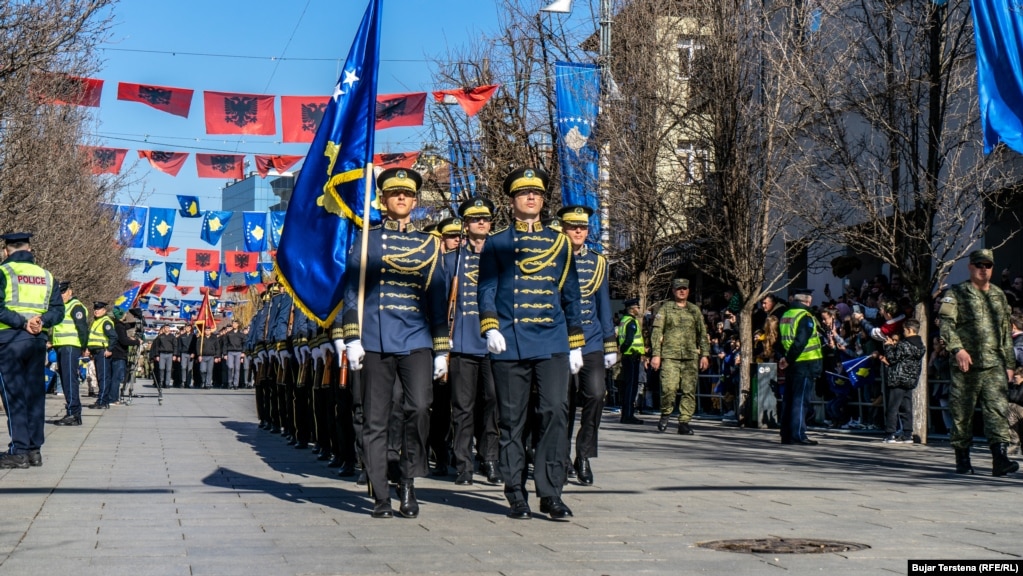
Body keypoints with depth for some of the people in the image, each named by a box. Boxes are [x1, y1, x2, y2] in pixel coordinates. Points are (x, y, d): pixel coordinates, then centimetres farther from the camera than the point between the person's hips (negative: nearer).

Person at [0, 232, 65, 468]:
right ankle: (34, 449, 12)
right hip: (38, 340, 5)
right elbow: (58, 310, 5)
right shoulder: (46, 276, 13)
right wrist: (40, 321, -9)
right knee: (35, 393, 9)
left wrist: (21, 322, -17)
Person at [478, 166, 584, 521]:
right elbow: (487, 290, 3)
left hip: (552, 343, 1)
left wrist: (576, 345, 13)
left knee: (555, 412, -9)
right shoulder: (496, 243, 9)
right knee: (512, 420, 2)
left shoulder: (559, 243, 14)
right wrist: (490, 328, -13)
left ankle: (551, 494, -3)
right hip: (510, 343, -1)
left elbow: (571, 296, 16)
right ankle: (517, 495, 11)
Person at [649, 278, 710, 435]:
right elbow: (656, 332, 1)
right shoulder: (665, 308, 7)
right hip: (670, 356, -3)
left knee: (689, 390, 0)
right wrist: (655, 354, -7)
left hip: (691, 357, 3)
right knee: (669, 387, -14)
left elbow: (703, 334, 18)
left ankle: (684, 422, 6)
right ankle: (666, 414, 10)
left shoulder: (695, 310, 17)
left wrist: (705, 354, 8)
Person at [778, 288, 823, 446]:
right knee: (800, 399, -6)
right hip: (805, 364, -8)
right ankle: (798, 434, -6)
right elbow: (800, 342, -21)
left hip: (792, 364, 8)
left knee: (788, 398, 10)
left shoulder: (785, 316, 13)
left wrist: (787, 359, 9)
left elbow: (781, 339, 14)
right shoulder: (806, 317, -12)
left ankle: (786, 435, 14)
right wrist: (788, 359, -15)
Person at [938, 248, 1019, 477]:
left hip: (995, 366, 3)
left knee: (998, 410, -9)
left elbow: (1006, 332, 22)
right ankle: (962, 459, 15)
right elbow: (946, 323, -12)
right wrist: (957, 348, -26)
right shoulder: (956, 293, 2)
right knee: (962, 413, 3)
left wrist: (1009, 363, 19)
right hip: (966, 365, -3)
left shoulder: (999, 295, 18)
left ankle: (1000, 458, -15)